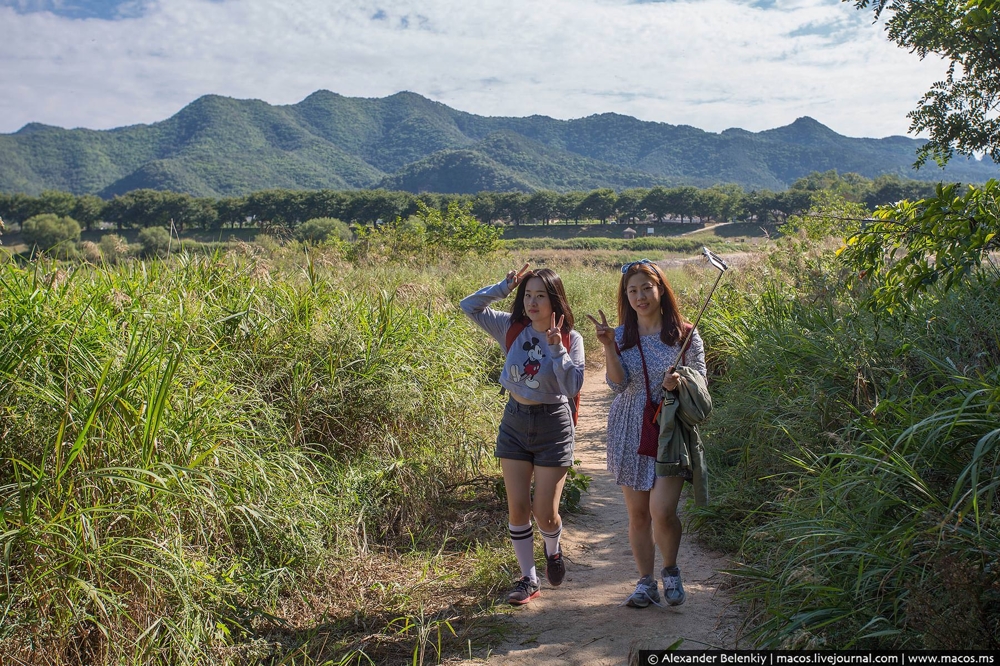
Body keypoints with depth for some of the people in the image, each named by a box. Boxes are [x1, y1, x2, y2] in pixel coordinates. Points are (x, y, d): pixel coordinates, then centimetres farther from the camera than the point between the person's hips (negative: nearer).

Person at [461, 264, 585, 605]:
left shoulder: (571, 339, -9)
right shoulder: (513, 329, -1)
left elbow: (573, 387, -18)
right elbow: (469, 306, -2)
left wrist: (557, 348, -25)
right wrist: (505, 285, -9)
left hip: (553, 426, -3)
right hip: (515, 422, 3)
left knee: (545, 512, 0)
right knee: (517, 508, 4)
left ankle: (553, 550, 35)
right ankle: (528, 579, 20)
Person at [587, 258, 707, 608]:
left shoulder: (684, 335, -1)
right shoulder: (620, 336, 3)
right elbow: (618, 384, -9)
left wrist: (679, 382, -18)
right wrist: (608, 346, -21)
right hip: (629, 432, 2)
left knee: (662, 511, -12)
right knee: (637, 514, 7)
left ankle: (671, 571, 17)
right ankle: (646, 583, 23)